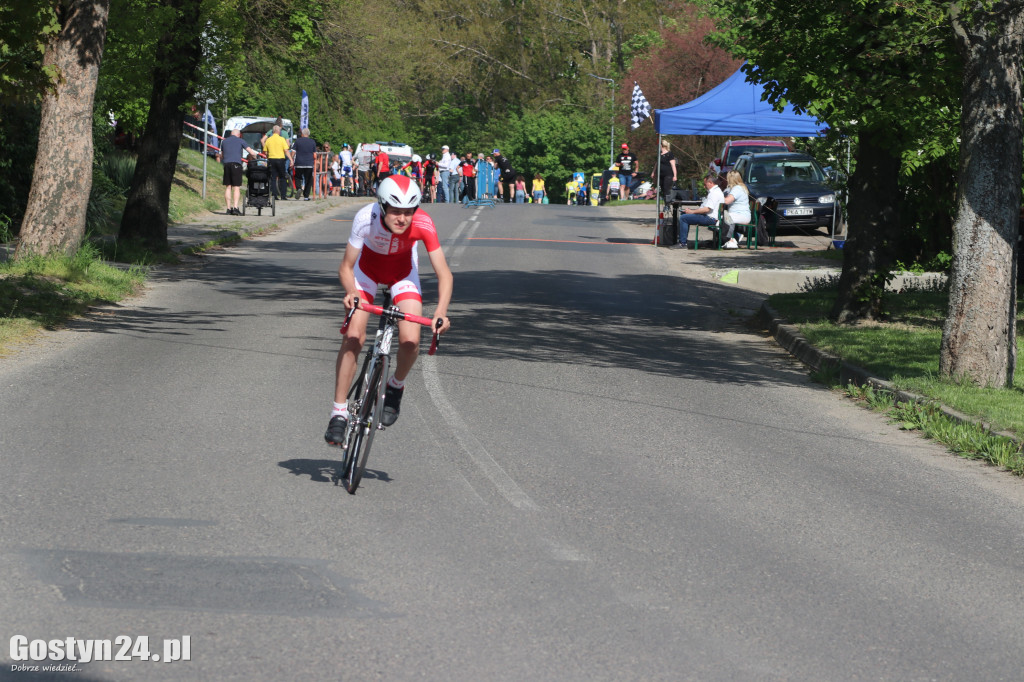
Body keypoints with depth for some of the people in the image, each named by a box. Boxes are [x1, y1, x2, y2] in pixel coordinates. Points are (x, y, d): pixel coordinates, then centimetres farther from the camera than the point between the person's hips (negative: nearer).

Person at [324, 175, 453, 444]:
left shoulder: (423, 224, -34)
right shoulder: (366, 218, -34)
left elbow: (444, 274, -31)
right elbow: (346, 268, -26)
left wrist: (440, 312, -46)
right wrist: (351, 292, -46)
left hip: (403, 271, 1)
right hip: (368, 267, 0)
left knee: (410, 342, -18)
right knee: (353, 337, -17)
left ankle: (395, 387, 15)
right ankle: (339, 413, -6)